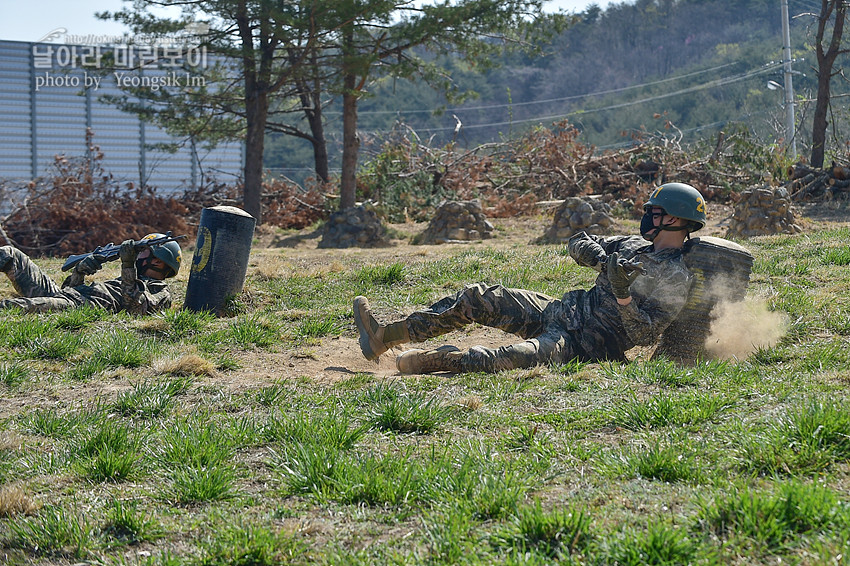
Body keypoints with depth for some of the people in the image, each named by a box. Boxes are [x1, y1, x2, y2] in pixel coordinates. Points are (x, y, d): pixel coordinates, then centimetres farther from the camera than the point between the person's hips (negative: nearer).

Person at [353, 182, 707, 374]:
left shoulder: (677, 278, -10)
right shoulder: (634, 245, 15)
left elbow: (647, 334, -17)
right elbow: (579, 243, 15)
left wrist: (624, 294, -30)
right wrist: (601, 258, -6)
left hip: (587, 344, -9)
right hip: (563, 310, 9)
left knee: (520, 357, -40)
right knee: (478, 297, -2)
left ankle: (428, 362, -42)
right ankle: (384, 337, -5)